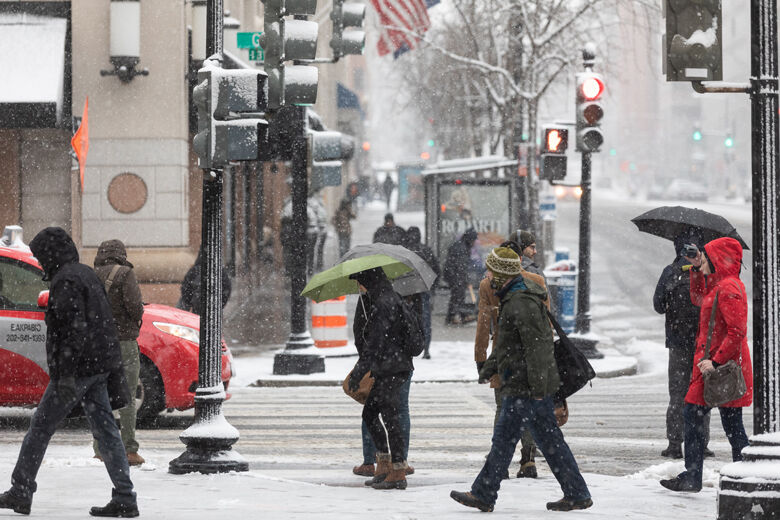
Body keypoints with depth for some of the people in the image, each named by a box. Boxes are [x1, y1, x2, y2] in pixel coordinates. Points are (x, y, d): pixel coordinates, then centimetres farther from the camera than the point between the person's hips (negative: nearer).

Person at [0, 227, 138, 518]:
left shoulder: (65, 280, -14)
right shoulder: (87, 274, 17)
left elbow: (73, 327, -22)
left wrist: (66, 373, -23)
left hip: (77, 369, -9)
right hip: (98, 367, 9)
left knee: (40, 428, 2)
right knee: (105, 431, 6)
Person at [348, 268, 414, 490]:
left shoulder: (384, 303, -18)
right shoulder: (389, 298, 14)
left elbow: (376, 343, -22)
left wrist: (359, 372, -21)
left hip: (392, 369, -11)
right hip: (385, 370, 11)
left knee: (390, 418, -7)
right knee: (369, 414, 15)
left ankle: (398, 473, -5)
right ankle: (384, 465, 19)